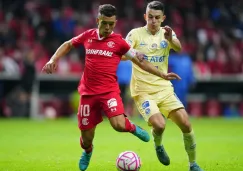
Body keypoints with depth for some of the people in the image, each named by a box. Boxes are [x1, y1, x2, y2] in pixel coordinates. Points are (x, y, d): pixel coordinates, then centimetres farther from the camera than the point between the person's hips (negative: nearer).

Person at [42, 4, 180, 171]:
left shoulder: (118, 41, -3)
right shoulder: (88, 36, 4)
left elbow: (140, 61, 3)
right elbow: (68, 45, 23)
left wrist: (162, 75, -1)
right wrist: (53, 60, 10)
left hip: (109, 90, -2)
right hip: (88, 92, 2)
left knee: (119, 125, -27)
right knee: (86, 137, 6)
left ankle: (132, 127, 11)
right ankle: (87, 152, 44)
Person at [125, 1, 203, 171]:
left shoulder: (167, 34, 1)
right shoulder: (136, 34, -5)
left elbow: (179, 48, -18)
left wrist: (170, 39, -41)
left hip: (165, 89, 3)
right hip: (143, 91, -3)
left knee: (186, 124, -9)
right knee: (159, 125, -24)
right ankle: (158, 146, 12)